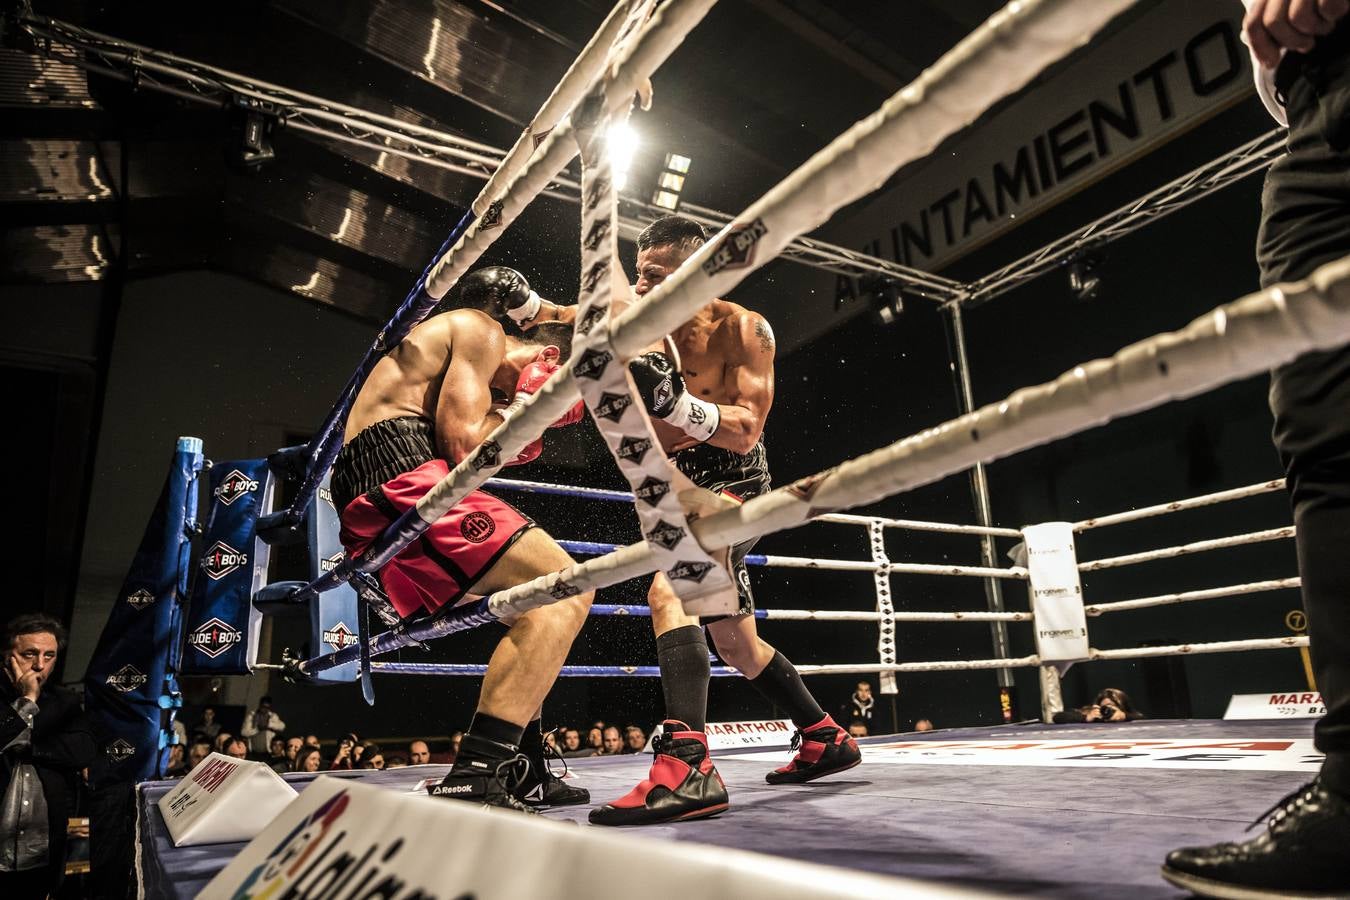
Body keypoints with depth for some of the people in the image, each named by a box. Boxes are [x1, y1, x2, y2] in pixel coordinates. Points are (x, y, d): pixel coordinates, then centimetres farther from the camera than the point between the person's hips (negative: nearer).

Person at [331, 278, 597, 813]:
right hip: (401, 485, -10)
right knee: (567, 592, -17)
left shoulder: (446, 338, 31)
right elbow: (464, 445, -12)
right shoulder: (481, 331, 2)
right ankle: (472, 783, -22)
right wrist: (523, 405, 3)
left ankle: (523, 774, 19)